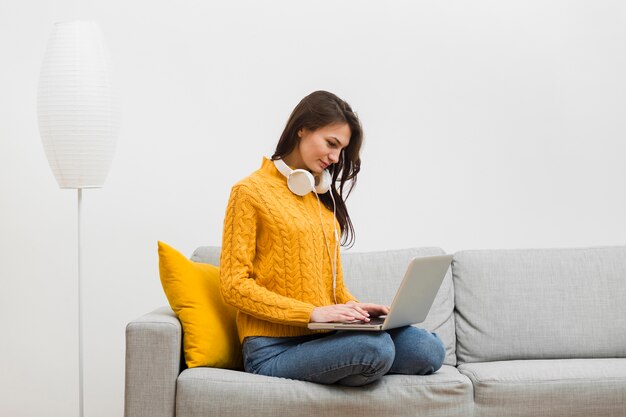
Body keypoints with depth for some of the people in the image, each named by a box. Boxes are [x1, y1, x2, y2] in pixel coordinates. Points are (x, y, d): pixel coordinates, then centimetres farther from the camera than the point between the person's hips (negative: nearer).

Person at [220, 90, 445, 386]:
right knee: (375, 348, -33)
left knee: (429, 350, -18)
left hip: (322, 337, 6)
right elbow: (234, 285, -8)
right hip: (274, 349, -6)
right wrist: (312, 312, -17)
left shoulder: (323, 196, 20)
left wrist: (354, 307, -1)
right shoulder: (251, 192, -1)